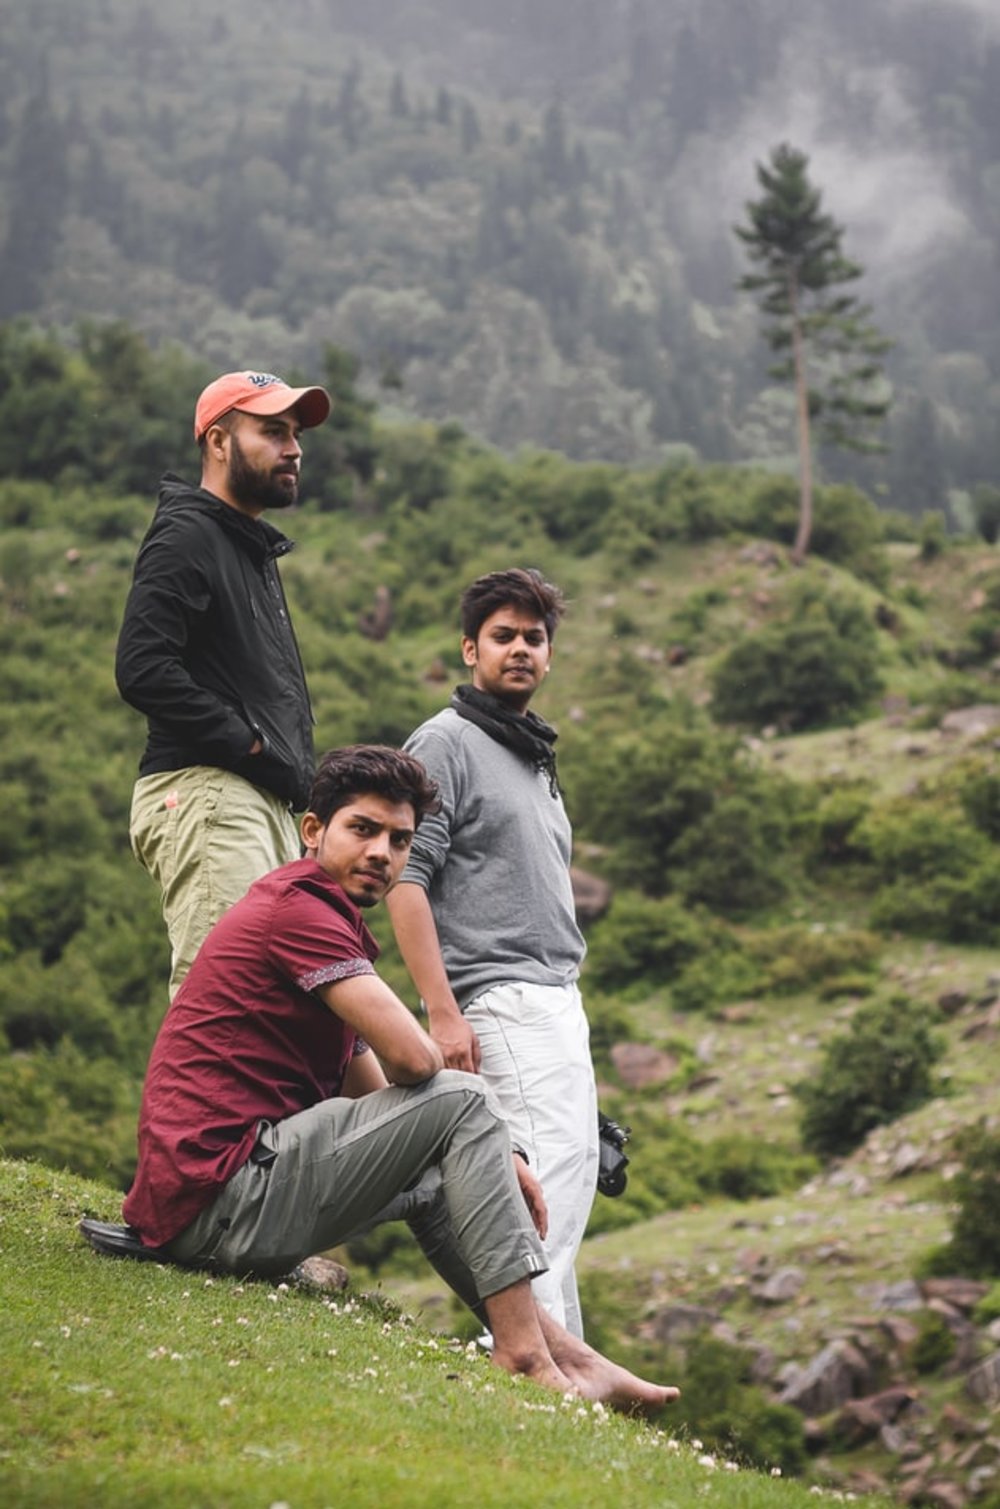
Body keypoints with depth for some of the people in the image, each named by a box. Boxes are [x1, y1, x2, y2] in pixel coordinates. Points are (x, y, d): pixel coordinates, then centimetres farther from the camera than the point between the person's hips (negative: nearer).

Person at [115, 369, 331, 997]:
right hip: (206, 790, -10)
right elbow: (143, 669, -18)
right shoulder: (185, 538, -5)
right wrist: (250, 743, -16)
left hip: (266, 804, 10)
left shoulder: (256, 550, 26)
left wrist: (297, 769, 13)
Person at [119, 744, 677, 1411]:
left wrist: (491, 1154, 8)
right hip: (220, 1197, -11)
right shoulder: (300, 906, -11)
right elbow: (412, 1057, -20)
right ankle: (524, 1353, -11)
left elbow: (377, 1097, 22)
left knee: (433, 1169, 26)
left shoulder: (324, 919, 22)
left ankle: (557, 1348, 17)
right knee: (460, 1101, -9)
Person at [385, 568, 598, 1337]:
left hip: (561, 1002, 9)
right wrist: (443, 1013, -20)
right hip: (500, 1000, -9)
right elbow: (405, 880, -12)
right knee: (547, 1175, -19)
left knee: (573, 1178, 7)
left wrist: (569, 1009, 20)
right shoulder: (445, 743, -3)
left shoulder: (536, 757, 24)